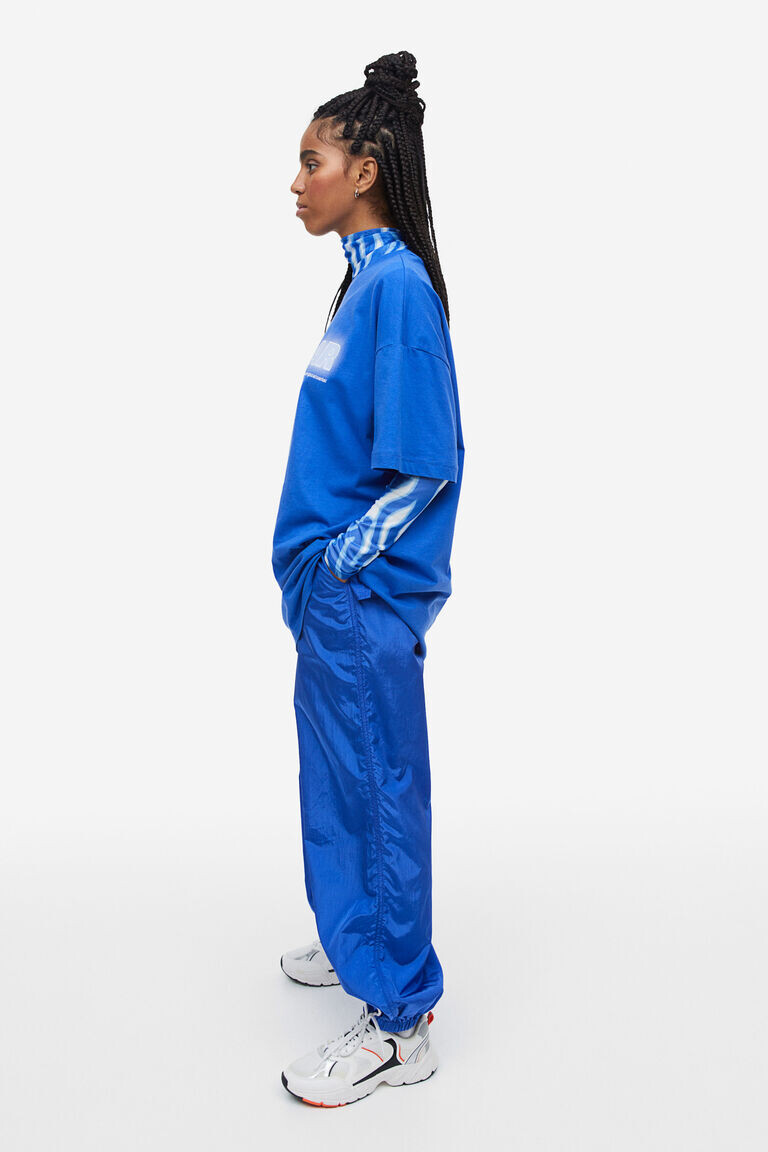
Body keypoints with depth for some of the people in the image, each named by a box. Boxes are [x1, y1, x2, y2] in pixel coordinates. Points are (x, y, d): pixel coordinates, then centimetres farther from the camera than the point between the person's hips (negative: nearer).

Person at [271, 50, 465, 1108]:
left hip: (364, 594, -10)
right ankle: (360, 942, 41)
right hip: (334, 592, 10)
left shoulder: (400, 284, -17)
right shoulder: (365, 277, 12)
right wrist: (315, 566, 13)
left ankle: (401, 1023, 17)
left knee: (380, 789, 1)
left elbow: (427, 465, -21)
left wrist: (342, 561, -15)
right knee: (339, 776, 21)